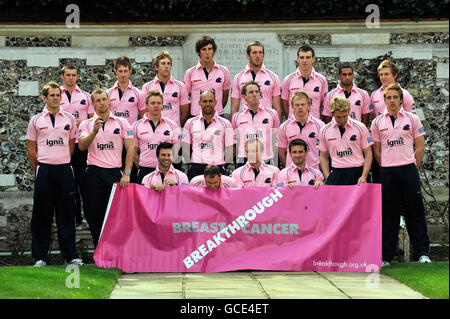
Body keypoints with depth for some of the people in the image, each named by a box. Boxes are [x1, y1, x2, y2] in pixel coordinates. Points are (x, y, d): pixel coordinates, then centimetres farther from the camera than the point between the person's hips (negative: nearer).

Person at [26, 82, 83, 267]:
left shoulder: (70, 119, 8)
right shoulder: (36, 120, 5)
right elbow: (30, 148, 9)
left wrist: (63, 163, 10)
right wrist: (39, 169, 7)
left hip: (64, 169, 1)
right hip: (44, 169, -1)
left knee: (66, 213, 2)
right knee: (42, 213, 2)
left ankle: (71, 255, 8)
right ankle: (40, 256, 8)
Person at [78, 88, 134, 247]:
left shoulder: (122, 122, 7)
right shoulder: (87, 125, 8)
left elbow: (130, 148, 2)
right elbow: (82, 146, -7)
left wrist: (126, 174, -6)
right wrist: (94, 131, -24)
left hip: (115, 173, -1)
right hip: (94, 173, 1)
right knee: (94, 213, 2)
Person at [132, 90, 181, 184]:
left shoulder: (172, 125, 8)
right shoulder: (137, 126, 6)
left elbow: (176, 150, 11)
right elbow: (134, 152, 10)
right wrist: (142, 168, 7)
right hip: (145, 171, 0)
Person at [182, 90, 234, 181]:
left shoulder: (225, 124, 6)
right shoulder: (190, 123, 10)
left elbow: (230, 149, 7)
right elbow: (185, 148, 12)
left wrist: (224, 166, 1)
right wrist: (191, 164, 2)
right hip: (195, 169, 1)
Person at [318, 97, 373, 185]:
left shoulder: (360, 128, 1)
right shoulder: (324, 131, 6)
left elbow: (368, 154, 3)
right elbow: (323, 156, 12)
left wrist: (363, 177, -9)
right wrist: (328, 178, 0)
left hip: (357, 172, -1)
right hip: (336, 174, 1)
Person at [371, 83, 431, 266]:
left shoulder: (412, 119, 5)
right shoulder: (377, 122, 8)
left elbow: (420, 147, 6)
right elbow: (377, 150, 12)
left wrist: (413, 167, 1)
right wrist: (387, 168, 7)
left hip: (408, 169, -1)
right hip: (387, 172, 1)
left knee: (415, 212, -2)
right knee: (388, 213, 4)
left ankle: (422, 253, 2)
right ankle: (386, 256, 8)